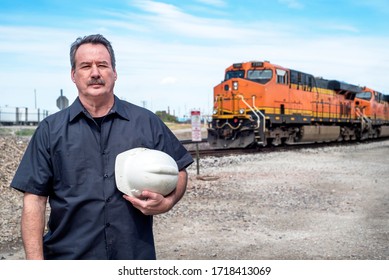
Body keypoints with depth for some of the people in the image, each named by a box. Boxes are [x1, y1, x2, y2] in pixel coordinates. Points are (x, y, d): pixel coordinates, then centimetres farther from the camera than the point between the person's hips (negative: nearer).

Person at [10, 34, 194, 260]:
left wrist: (166, 203, -12)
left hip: (136, 257, 1)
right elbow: (34, 199, -3)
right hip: (68, 256, 0)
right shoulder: (51, 130, 0)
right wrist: (35, 260, -10)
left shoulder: (147, 122, 2)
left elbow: (179, 170, 9)